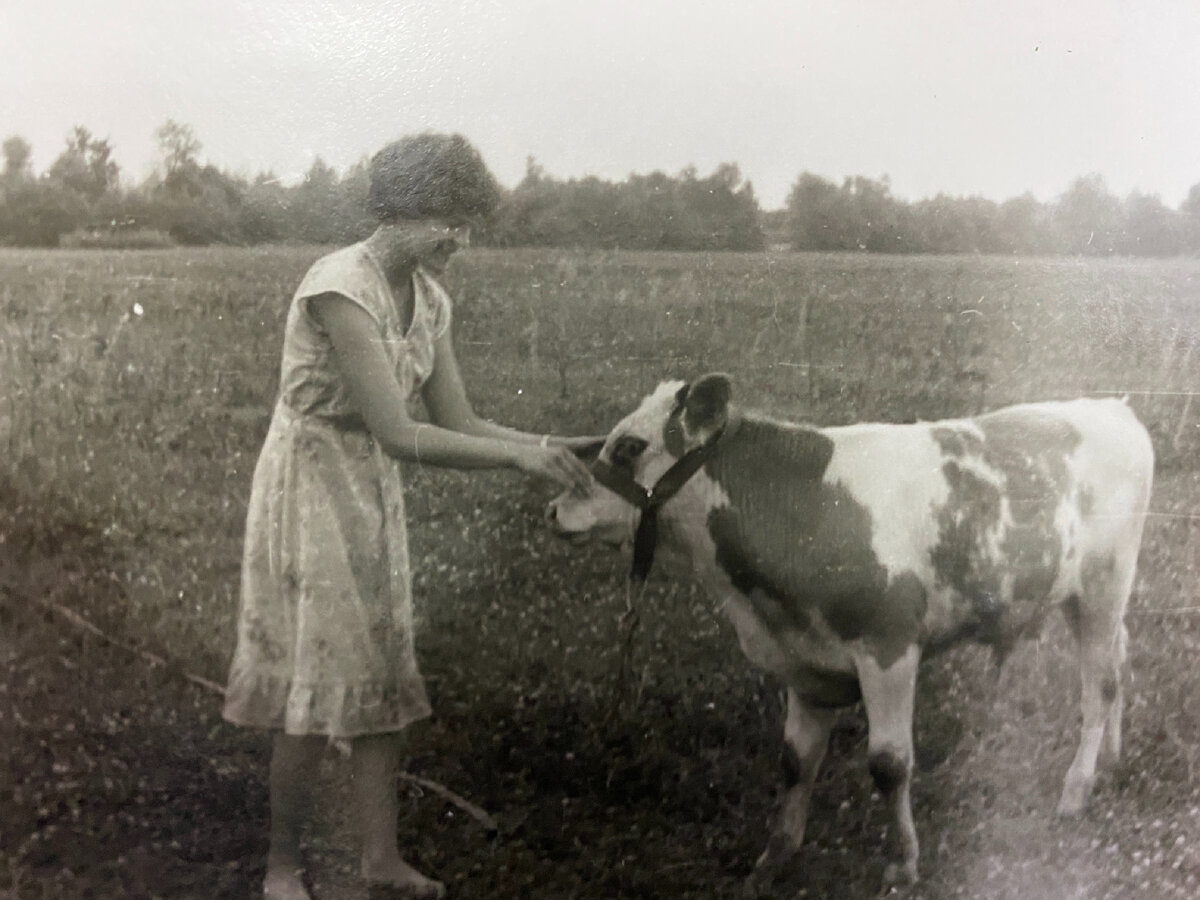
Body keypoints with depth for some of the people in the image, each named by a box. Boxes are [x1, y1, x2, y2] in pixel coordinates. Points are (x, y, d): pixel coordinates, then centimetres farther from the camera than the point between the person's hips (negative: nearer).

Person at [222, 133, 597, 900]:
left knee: (382, 675, 10)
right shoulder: (341, 287, -24)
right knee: (320, 683, -1)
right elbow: (398, 434, -26)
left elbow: (459, 423, 3)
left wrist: (548, 445, -10)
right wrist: (520, 456, -24)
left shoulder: (430, 298, 1)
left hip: (375, 492, 8)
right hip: (312, 485, -7)